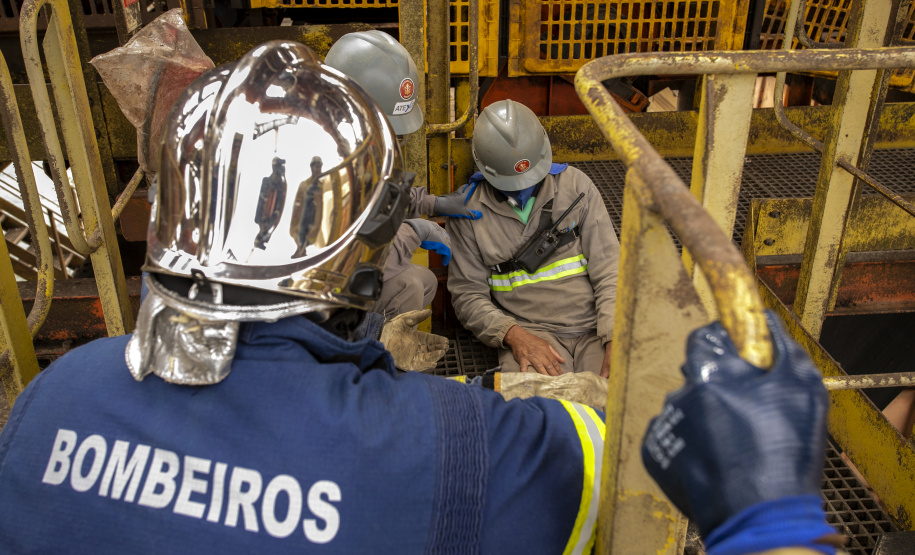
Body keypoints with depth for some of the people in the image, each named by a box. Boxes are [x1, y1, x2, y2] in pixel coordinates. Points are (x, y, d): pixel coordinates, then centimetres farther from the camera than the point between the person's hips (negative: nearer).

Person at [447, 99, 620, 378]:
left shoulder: (575, 185, 7)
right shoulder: (468, 210, 3)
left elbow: (609, 269, 2)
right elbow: (468, 295, 3)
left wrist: (616, 342, -12)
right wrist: (513, 335, -16)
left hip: (595, 325, 2)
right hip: (530, 331, -2)